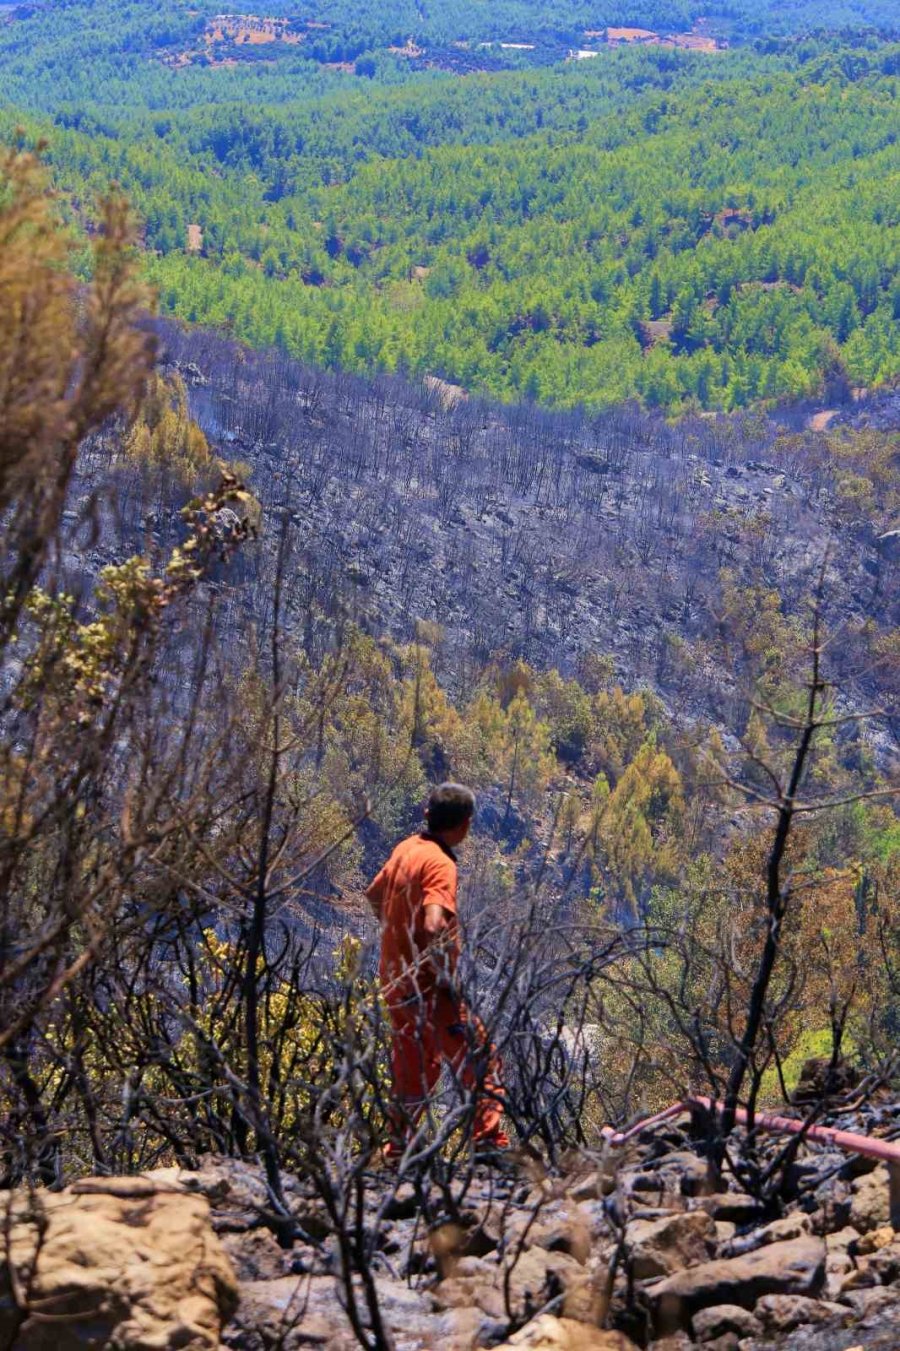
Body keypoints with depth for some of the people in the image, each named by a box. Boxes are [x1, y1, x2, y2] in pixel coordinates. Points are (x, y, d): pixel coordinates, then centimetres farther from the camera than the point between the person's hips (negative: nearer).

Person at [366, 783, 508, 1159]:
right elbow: (434, 926, -33)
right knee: (483, 1063, -7)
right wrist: (443, 973, -21)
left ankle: (398, 1150, 24)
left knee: (415, 1072, 19)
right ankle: (490, 1143, -12)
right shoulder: (439, 863, -19)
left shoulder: (406, 848, 9)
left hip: (397, 982, 9)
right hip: (426, 988, -9)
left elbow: (374, 895, 26)